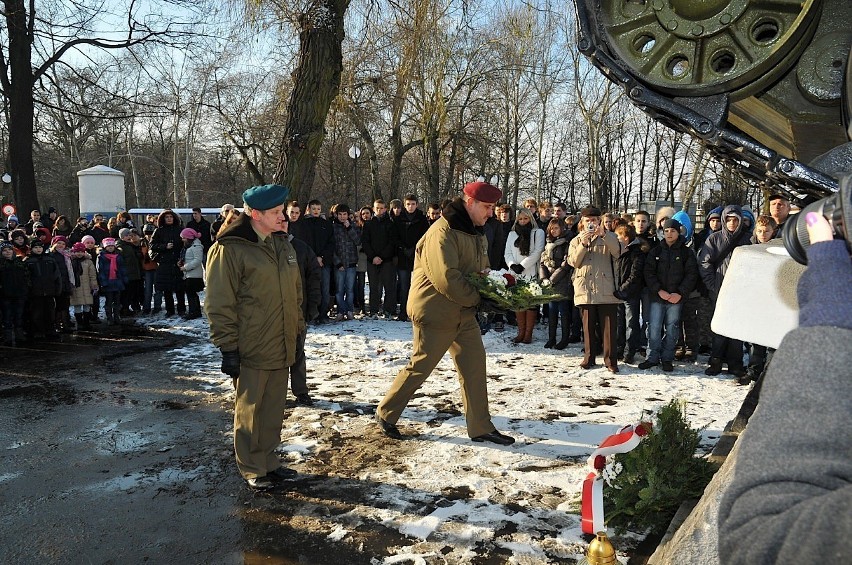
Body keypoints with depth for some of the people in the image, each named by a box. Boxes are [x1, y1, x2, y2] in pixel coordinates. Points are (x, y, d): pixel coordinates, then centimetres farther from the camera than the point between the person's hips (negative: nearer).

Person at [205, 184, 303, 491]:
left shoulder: (282, 244, 11)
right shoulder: (230, 249, -13)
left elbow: (295, 292, 20)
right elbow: (219, 304, -13)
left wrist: (298, 329, 18)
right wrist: (228, 348, -14)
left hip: (281, 348, 7)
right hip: (250, 350, -7)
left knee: (273, 410, 15)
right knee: (249, 411, 7)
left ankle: (268, 462, 31)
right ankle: (252, 470, 23)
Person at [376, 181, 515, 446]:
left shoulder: (476, 233, 12)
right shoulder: (443, 232, -20)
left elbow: (481, 270, 19)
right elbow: (446, 278, -28)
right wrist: (477, 298, -18)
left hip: (464, 314, 9)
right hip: (435, 312, -9)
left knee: (475, 365, 7)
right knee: (420, 367, 2)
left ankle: (481, 427, 16)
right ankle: (385, 413, 22)